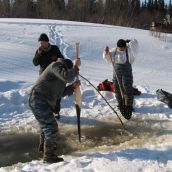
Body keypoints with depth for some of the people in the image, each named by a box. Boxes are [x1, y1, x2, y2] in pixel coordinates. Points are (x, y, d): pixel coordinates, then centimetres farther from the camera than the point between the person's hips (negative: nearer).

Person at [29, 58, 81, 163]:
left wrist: (72, 87, 9)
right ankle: (49, 156, 0)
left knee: (46, 125, 29)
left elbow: (59, 93, 18)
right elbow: (67, 77, -26)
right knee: (52, 127, -8)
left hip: (42, 101, 11)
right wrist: (76, 67, -14)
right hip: (39, 101, -11)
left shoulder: (60, 76, 23)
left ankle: (45, 145, 50)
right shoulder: (56, 65, -8)